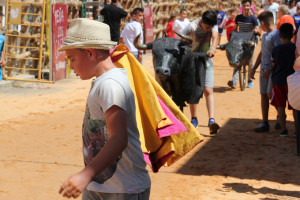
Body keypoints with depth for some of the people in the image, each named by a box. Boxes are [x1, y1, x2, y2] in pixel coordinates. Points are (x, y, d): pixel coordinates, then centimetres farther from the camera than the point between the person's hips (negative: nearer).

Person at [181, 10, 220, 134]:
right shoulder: (192, 27, -19)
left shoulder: (213, 24, -9)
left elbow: (215, 37, -25)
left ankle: (211, 120, -19)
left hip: (206, 61, 2)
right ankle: (194, 119, 18)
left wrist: (212, 49, -44)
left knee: (208, 90, -11)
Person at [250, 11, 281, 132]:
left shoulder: (276, 35, -12)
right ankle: (265, 123, 7)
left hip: (273, 70, -8)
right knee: (263, 95, 4)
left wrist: (269, 70, -22)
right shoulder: (264, 36, 17)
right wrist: (254, 68, 20)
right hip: (264, 70, 8)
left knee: (270, 94, -10)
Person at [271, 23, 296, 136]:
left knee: (280, 106, 6)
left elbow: (273, 65, 0)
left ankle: (283, 129, 4)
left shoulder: (276, 49, -7)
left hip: (278, 81, -1)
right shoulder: (296, 48, -5)